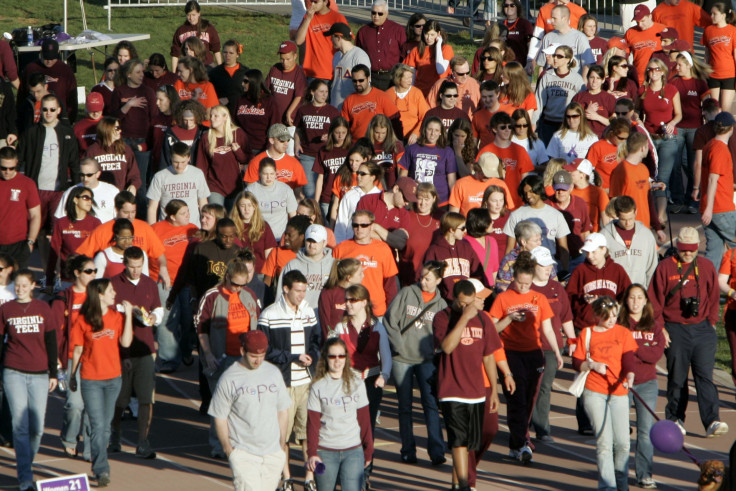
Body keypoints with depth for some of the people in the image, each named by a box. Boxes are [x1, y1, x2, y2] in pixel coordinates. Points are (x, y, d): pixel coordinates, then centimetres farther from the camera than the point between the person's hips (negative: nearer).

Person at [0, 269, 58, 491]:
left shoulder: (43, 308, 7)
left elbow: (51, 343, 10)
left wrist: (53, 373, 7)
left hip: (39, 374, 2)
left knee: (37, 426, 2)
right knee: (20, 425, -9)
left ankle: (26, 461, 27)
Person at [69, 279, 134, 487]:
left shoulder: (117, 317, 3)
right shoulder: (83, 320, -5)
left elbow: (126, 342, -10)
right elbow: (78, 350, 1)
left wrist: (128, 315, -10)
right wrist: (72, 376, 6)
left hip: (113, 378, 4)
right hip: (90, 380, -4)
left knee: (106, 426, 11)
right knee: (97, 426, -8)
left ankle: (99, 465, 23)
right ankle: (102, 471, -9)